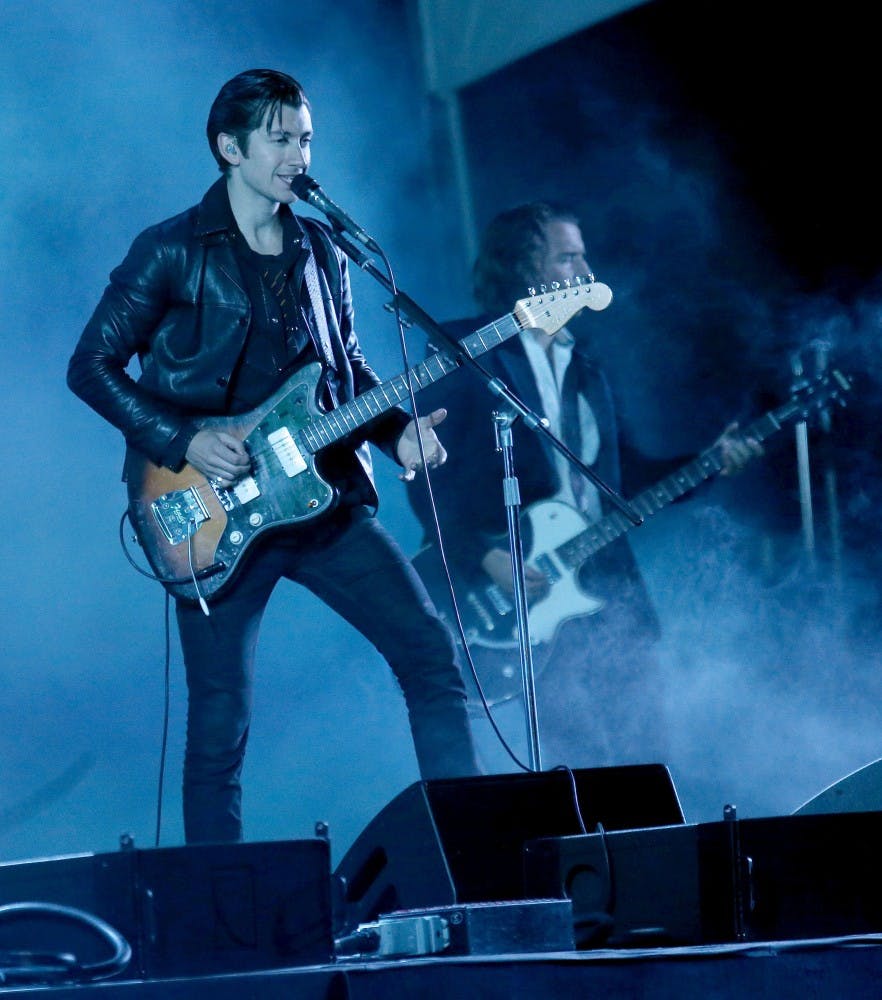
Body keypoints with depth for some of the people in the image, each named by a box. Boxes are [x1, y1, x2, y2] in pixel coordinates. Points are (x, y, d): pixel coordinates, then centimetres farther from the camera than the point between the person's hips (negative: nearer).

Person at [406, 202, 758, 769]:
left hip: (604, 590, 7)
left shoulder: (583, 360, 18)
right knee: (587, 760, -16)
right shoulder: (467, 354, -3)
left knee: (646, 754, 2)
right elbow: (427, 479, -10)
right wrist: (485, 560, -18)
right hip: (513, 611, -7)